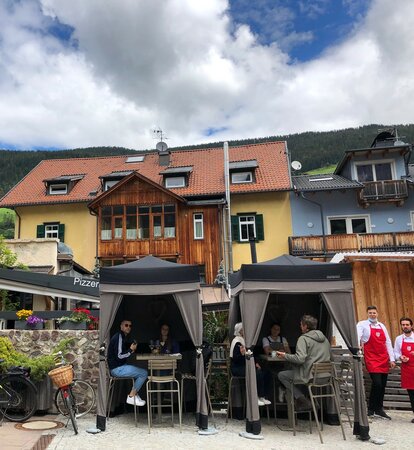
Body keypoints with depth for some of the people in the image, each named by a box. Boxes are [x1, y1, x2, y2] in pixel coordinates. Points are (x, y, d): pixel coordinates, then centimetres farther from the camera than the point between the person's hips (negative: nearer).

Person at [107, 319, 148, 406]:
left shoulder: (122, 337, 16)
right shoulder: (119, 337, -16)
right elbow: (119, 356, -22)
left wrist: (131, 349, 9)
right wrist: (131, 350, -11)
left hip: (120, 366, 11)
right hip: (117, 369, -11)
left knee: (140, 370, 21)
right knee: (144, 373, -12)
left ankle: (135, 395, 14)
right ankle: (131, 397, -3)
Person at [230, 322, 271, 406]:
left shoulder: (244, 340, 13)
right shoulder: (237, 342, -16)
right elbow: (235, 359, -22)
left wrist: (255, 363, 11)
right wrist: (242, 354, -39)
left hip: (244, 366, 9)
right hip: (236, 368, -9)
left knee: (262, 372, -10)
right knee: (255, 374, -26)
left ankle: (261, 397, -6)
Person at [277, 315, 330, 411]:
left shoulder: (303, 339, -12)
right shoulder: (324, 338, 12)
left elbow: (300, 359, -23)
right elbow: (328, 357, 22)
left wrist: (284, 356, -10)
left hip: (309, 375, -9)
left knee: (282, 375, 6)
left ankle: (303, 401, 1)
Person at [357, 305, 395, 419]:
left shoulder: (382, 326, 15)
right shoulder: (362, 324, 1)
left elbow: (388, 343, 16)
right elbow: (357, 337, -11)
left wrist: (392, 359, 11)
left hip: (384, 359, 5)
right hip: (371, 359, -5)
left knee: (382, 385, 7)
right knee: (377, 383, -13)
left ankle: (379, 410, 20)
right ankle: (371, 409, 2)